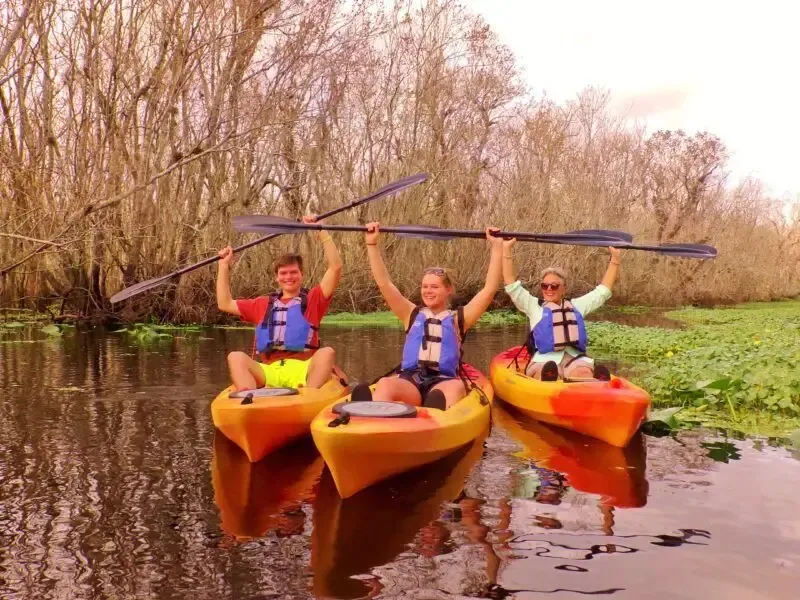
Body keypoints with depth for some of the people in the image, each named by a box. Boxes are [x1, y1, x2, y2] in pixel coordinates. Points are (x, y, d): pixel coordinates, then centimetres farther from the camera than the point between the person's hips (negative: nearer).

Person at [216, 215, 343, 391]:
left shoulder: (313, 299, 16)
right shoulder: (263, 304, 27)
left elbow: (335, 267, 4)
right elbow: (225, 303, 27)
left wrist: (321, 230, 1)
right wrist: (224, 265, 24)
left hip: (302, 370, -2)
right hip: (268, 372, 3)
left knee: (327, 353, -31)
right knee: (235, 357, -23)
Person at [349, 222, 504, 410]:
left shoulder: (457, 319, 20)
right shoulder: (412, 315, 23)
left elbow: (490, 289, 13)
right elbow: (384, 283, 15)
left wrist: (496, 246, 11)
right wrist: (372, 243, 10)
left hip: (443, 382, -1)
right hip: (409, 381, 1)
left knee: (457, 387, -38)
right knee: (384, 384, -35)